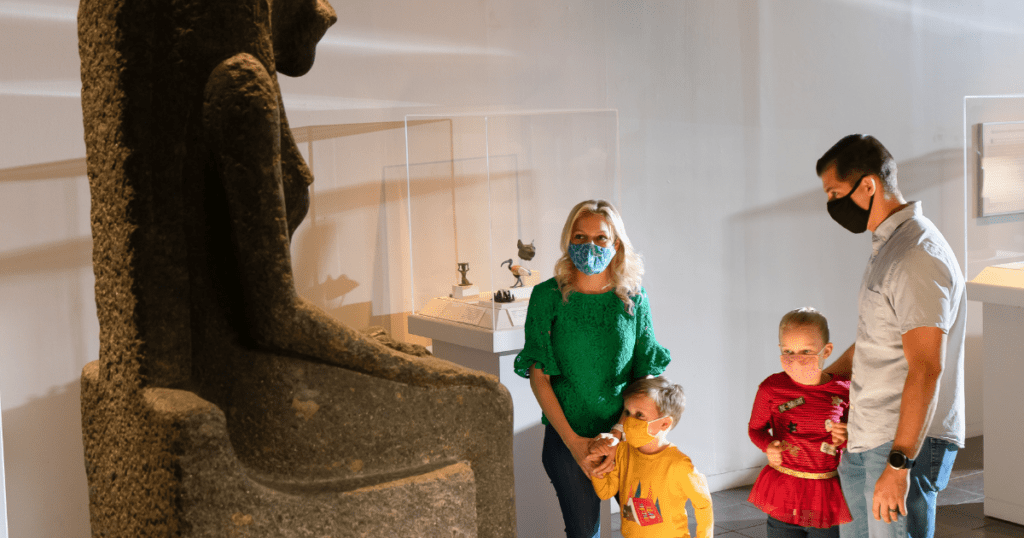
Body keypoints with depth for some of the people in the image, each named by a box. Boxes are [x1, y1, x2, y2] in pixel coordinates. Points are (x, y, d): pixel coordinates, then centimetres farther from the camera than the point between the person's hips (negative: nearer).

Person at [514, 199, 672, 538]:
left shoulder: (633, 298, -2)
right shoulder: (548, 296, -6)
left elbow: (645, 375, -2)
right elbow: (538, 375, -5)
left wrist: (618, 436, -14)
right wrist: (572, 441, -11)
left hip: (626, 433, 1)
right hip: (567, 436, -1)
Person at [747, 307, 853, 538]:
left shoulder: (843, 391, -3)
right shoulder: (772, 389, -6)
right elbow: (756, 428, 7)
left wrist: (846, 438, -8)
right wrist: (769, 446, -13)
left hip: (827, 495, 1)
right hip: (783, 494, -1)